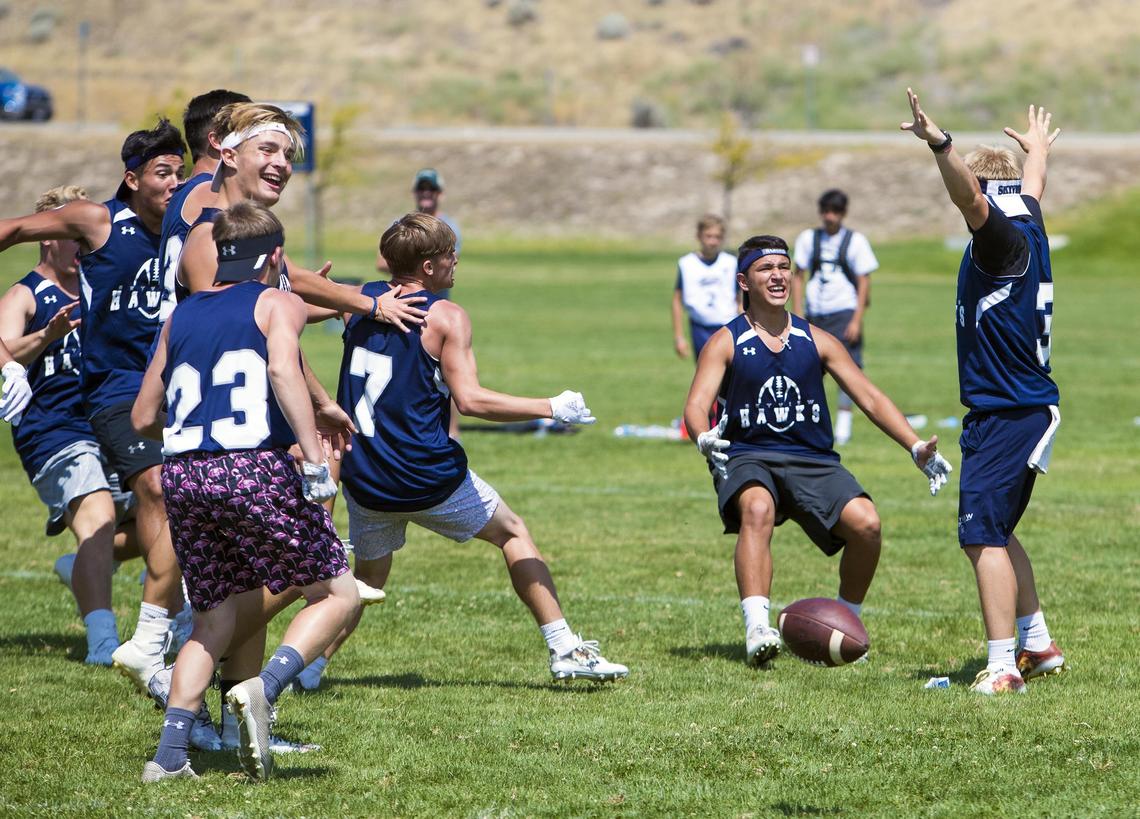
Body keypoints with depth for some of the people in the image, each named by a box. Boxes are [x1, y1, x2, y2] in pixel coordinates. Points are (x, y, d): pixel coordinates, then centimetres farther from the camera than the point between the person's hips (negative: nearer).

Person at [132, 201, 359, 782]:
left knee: (212, 623, 18)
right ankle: (263, 689, -15)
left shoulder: (180, 316, 21)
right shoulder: (278, 303, 6)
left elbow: (143, 418, 23)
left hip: (182, 474, 5)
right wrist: (315, 459, -20)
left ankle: (169, 754, 4)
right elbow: (282, 369, -15)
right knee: (337, 594, 8)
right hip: (256, 470, -5)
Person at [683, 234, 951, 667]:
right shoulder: (726, 343, 4)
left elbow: (871, 399, 10)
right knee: (757, 510, -38)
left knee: (865, 522, -23)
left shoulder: (817, 342, 13)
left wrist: (916, 447, -4)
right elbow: (696, 405, -8)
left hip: (812, 461, 3)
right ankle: (757, 628, -47)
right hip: (747, 458, -3)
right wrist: (704, 438, -33)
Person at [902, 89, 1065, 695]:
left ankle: (1003, 668, -19)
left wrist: (939, 144, -48)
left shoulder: (1004, 241, -13)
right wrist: (1037, 150, 56)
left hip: (1008, 415, -10)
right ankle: (1038, 645, 29)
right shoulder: (1029, 231, 12)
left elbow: (969, 196, -34)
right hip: (1026, 409, 10)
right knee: (992, 533, 21)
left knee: (983, 535, -14)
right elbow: (1031, 189, 35)